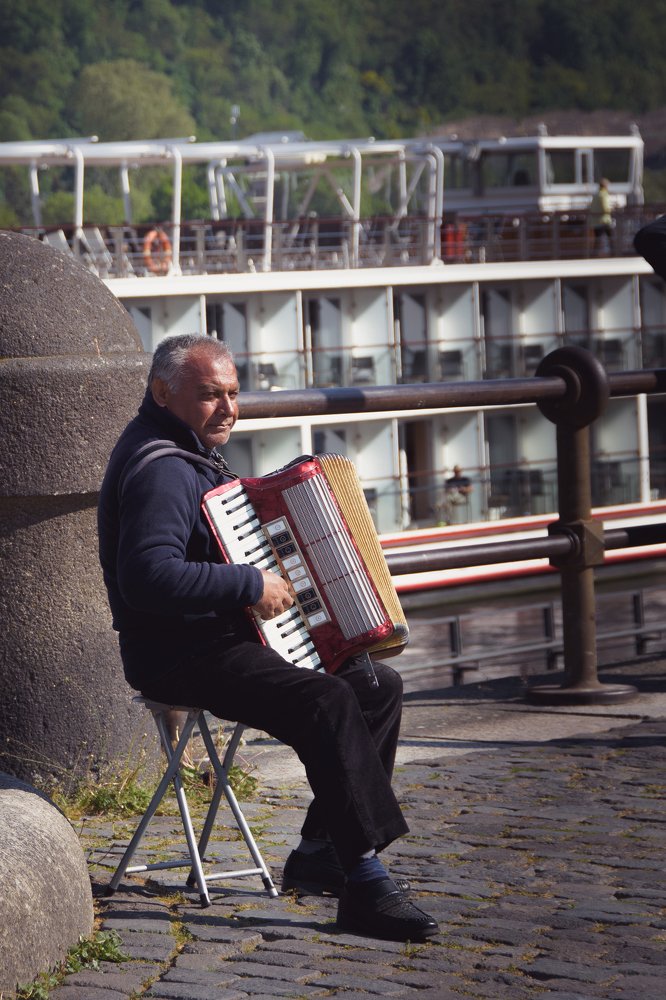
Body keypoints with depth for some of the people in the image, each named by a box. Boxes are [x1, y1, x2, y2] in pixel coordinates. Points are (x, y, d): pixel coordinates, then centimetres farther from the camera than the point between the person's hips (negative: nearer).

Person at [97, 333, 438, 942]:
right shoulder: (160, 469, -18)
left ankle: (322, 851, 6)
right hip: (182, 657, -11)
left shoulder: (195, 452, 17)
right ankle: (364, 882, -27)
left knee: (379, 686, 6)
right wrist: (249, 584, -26)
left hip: (230, 639, 11)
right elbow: (148, 576, -32)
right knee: (328, 702, -29)